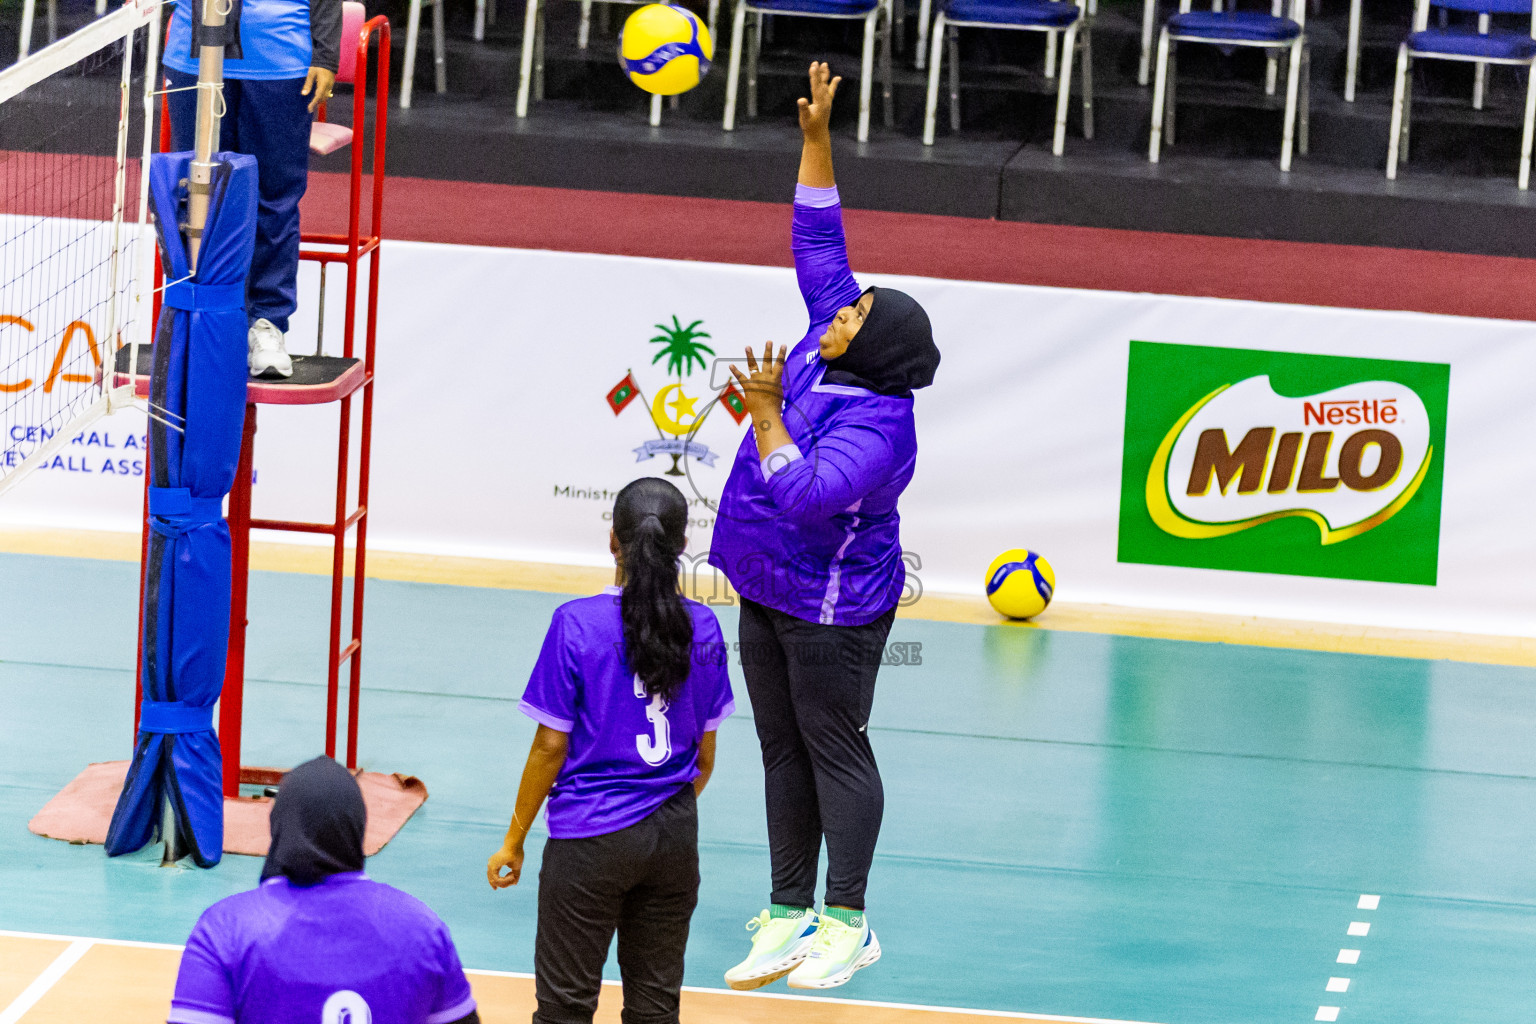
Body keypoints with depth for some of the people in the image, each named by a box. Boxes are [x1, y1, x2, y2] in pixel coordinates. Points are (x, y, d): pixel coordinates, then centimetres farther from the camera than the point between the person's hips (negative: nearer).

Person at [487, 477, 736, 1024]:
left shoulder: (577, 624, -14)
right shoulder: (702, 628, -2)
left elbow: (551, 747, -10)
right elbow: (704, 756, 6)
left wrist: (513, 841, 0)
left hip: (592, 837, -4)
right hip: (675, 838, 4)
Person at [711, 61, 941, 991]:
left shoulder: (875, 426, -26)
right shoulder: (827, 346, -2)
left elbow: (806, 495, -37)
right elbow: (818, 242, 5)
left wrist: (766, 417, -33)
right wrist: (817, 137, -2)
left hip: (831, 610, -9)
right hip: (770, 593, 9)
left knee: (835, 752, 0)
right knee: (784, 750, 12)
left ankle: (847, 923, 8)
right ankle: (790, 914, 19)